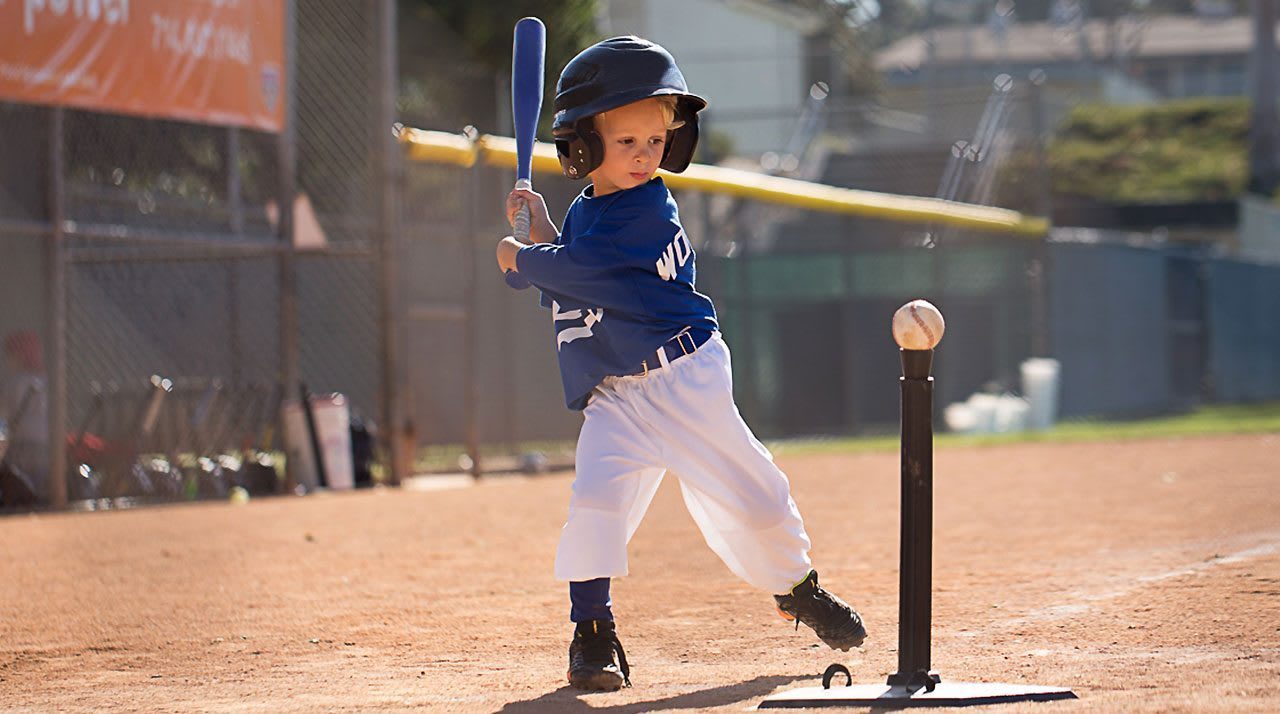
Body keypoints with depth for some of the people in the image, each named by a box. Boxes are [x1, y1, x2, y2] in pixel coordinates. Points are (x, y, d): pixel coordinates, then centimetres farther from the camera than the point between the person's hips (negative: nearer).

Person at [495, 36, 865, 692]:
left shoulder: (647, 212, -15)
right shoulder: (584, 210, 10)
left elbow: (577, 272, -22)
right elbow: (564, 286, 21)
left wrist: (517, 257, -6)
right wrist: (539, 226, 9)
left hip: (683, 380, -5)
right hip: (613, 398, 5)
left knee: (743, 491, 3)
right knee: (596, 496, -16)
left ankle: (796, 586, 31)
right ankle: (592, 632, -8)